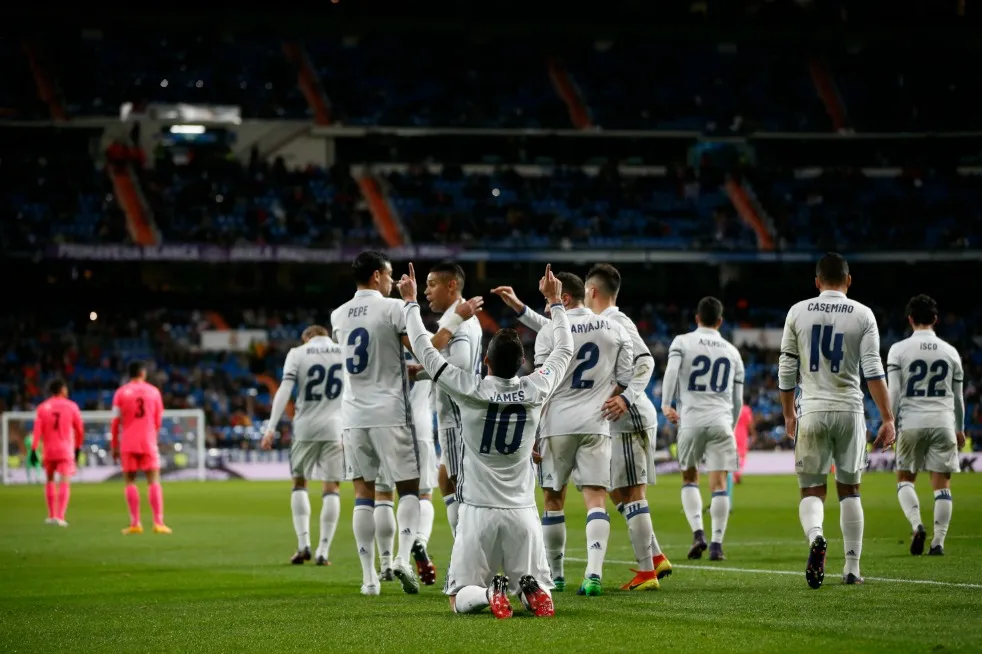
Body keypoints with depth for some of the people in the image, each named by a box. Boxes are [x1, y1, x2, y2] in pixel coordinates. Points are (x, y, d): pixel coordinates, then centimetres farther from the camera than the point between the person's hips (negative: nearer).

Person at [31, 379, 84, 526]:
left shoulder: (42, 408, 2)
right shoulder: (71, 406, 0)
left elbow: (37, 430, -6)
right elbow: (79, 430, 3)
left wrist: (33, 451, -7)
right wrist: (78, 448, 16)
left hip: (48, 450, 2)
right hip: (66, 450, -2)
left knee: (50, 481, 19)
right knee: (64, 483, -5)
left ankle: (51, 516, 22)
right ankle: (60, 516, -18)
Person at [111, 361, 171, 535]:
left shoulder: (121, 393, 1)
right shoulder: (153, 391, 6)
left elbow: (115, 422, -2)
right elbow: (158, 420, 10)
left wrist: (115, 446, 5)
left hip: (128, 444, -1)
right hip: (149, 442, 1)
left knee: (129, 481, 4)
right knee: (154, 481, 0)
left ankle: (135, 523, -2)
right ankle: (158, 522, -9)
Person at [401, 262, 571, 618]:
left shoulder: (470, 390, -11)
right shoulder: (536, 391, -4)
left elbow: (425, 350, 0)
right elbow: (564, 351, 15)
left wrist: (411, 302, 12)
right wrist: (555, 302, 27)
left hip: (478, 511, -2)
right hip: (522, 513, 2)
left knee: (460, 599, 6)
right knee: (540, 594, 13)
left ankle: (489, 593, -26)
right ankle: (530, 589, -22)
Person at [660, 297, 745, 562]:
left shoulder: (682, 342, 9)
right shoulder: (732, 351, 18)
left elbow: (671, 371, -11)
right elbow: (738, 399, 20)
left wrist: (666, 404, -17)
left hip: (691, 420, -1)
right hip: (721, 421, 1)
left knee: (689, 479, 14)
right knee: (719, 482, -2)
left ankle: (698, 533, -3)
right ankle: (716, 544, -8)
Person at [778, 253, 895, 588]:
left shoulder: (798, 313, 2)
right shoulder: (862, 315, 0)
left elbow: (786, 371, 7)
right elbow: (873, 372, -6)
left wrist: (789, 414, 20)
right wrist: (888, 419, -3)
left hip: (812, 410, 0)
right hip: (849, 410, 0)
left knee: (812, 490, 5)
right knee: (849, 490, 12)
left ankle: (815, 536, -27)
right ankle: (852, 568, 12)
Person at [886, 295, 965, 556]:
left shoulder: (899, 350, -2)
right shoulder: (950, 352, 7)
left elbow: (893, 393, -6)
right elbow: (958, 397, 15)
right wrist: (960, 429, 27)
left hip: (912, 423, -1)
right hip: (943, 423, 1)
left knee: (905, 479, 12)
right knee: (942, 484, 4)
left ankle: (917, 525, -11)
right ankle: (938, 542, -2)